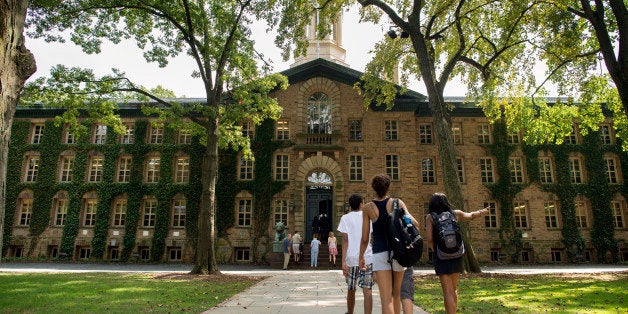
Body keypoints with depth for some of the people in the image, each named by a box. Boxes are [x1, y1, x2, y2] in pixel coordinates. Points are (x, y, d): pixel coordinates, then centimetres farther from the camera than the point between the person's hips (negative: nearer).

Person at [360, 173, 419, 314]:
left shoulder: (367, 208, -2)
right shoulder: (397, 203, -1)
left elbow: (365, 238, 0)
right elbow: (415, 224, -9)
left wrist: (361, 257, 12)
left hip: (380, 253, -2)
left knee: (386, 298, -5)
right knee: (396, 294, 22)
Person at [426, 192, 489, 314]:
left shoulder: (430, 217, -3)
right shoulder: (455, 213, 6)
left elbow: (429, 239, -10)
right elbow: (471, 216, 25)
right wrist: (482, 212, 44)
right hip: (456, 255, 4)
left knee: (447, 291, -3)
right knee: (453, 288, 22)